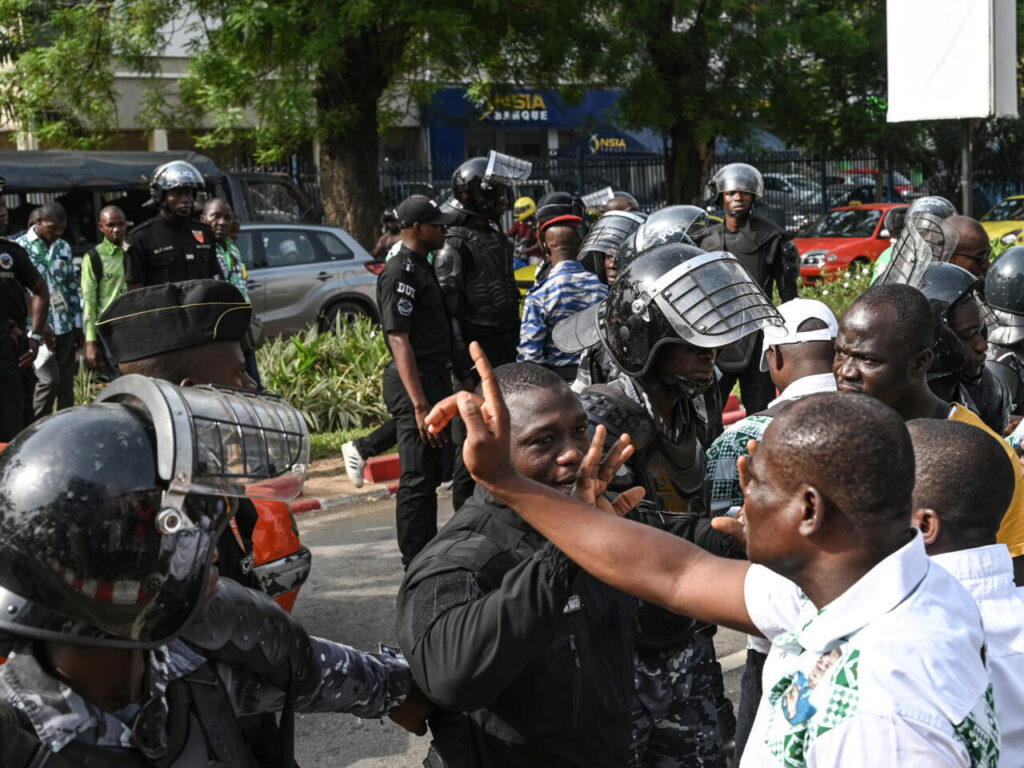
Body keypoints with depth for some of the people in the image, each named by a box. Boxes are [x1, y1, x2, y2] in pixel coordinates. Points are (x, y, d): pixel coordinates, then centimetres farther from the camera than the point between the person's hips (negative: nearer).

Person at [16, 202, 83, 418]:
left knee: (66, 385, 6)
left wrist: (78, 326, 14)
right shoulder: (20, 247, -6)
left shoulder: (64, 248, 13)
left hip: (66, 328, 6)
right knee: (49, 378, -14)